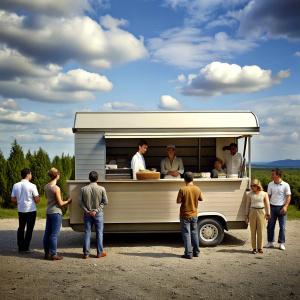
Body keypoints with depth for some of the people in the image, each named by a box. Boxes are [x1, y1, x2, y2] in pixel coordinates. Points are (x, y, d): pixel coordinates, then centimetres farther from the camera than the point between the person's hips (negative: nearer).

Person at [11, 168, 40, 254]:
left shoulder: (16, 185, 1)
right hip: (31, 210, -5)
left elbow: (13, 199, 6)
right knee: (29, 229, 4)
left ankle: (20, 247, 19)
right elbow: (37, 200, -10)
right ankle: (26, 248, 7)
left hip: (20, 210, 5)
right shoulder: (32, 186, -14)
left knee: (21, 228, 16)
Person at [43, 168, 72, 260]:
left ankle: (47, 253, 19)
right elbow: (60, 203, -14)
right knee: (54, 234, -2)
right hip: (56, 212, -8)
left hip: (48, 212, 8)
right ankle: (53, 254, 3)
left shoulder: (46, 186, 6)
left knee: (47, 233, 11)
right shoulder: (56, 188, -18)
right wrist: (68, 201, 3)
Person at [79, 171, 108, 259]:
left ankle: (86, 253, 10)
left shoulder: (83, 189, -4)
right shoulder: (101, 189, -8)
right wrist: (96, 210, -8)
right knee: (99, 233, 7)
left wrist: (86, 210, -6)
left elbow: (80, 202, -4)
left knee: (87, 233, 8)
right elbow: (105, 201, -8)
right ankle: (99, 253, 11)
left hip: (87, 214, 2)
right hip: (98, 214, -2)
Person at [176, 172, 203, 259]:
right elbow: (201, 199, 12)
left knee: (186, 234, 2)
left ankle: (188, 253, 3)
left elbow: (178, 201, -11)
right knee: (194, 233, 16)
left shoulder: (182, 190, -17)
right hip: (194, 215, 4)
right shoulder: (197, 189, -3)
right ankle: (196, 252, 22)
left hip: (185, 216, -4)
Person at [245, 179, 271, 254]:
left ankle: (260, 247, 13)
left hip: (261, 212, 0)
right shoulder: (250, 194, 5)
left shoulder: (264, 194, 5)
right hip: (253, 212, 0)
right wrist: (246, 215, 7)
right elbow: (247, 205, 9)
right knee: (253, 231, 1)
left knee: (260, 231, 1)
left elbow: (267, 204, 8)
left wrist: (268, 214, 4)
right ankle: (254, 248, 10)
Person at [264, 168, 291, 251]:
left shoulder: (285, 185, -5)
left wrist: (285, 207, -14)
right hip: (272, 207, 3)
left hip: (281, 208, -3)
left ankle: (281, 243, 13)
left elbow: (288, 197, -3)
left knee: (282, 227, 2)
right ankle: (270, 242, 16)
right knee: (270, 226, 4)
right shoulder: (270, 184, 5)